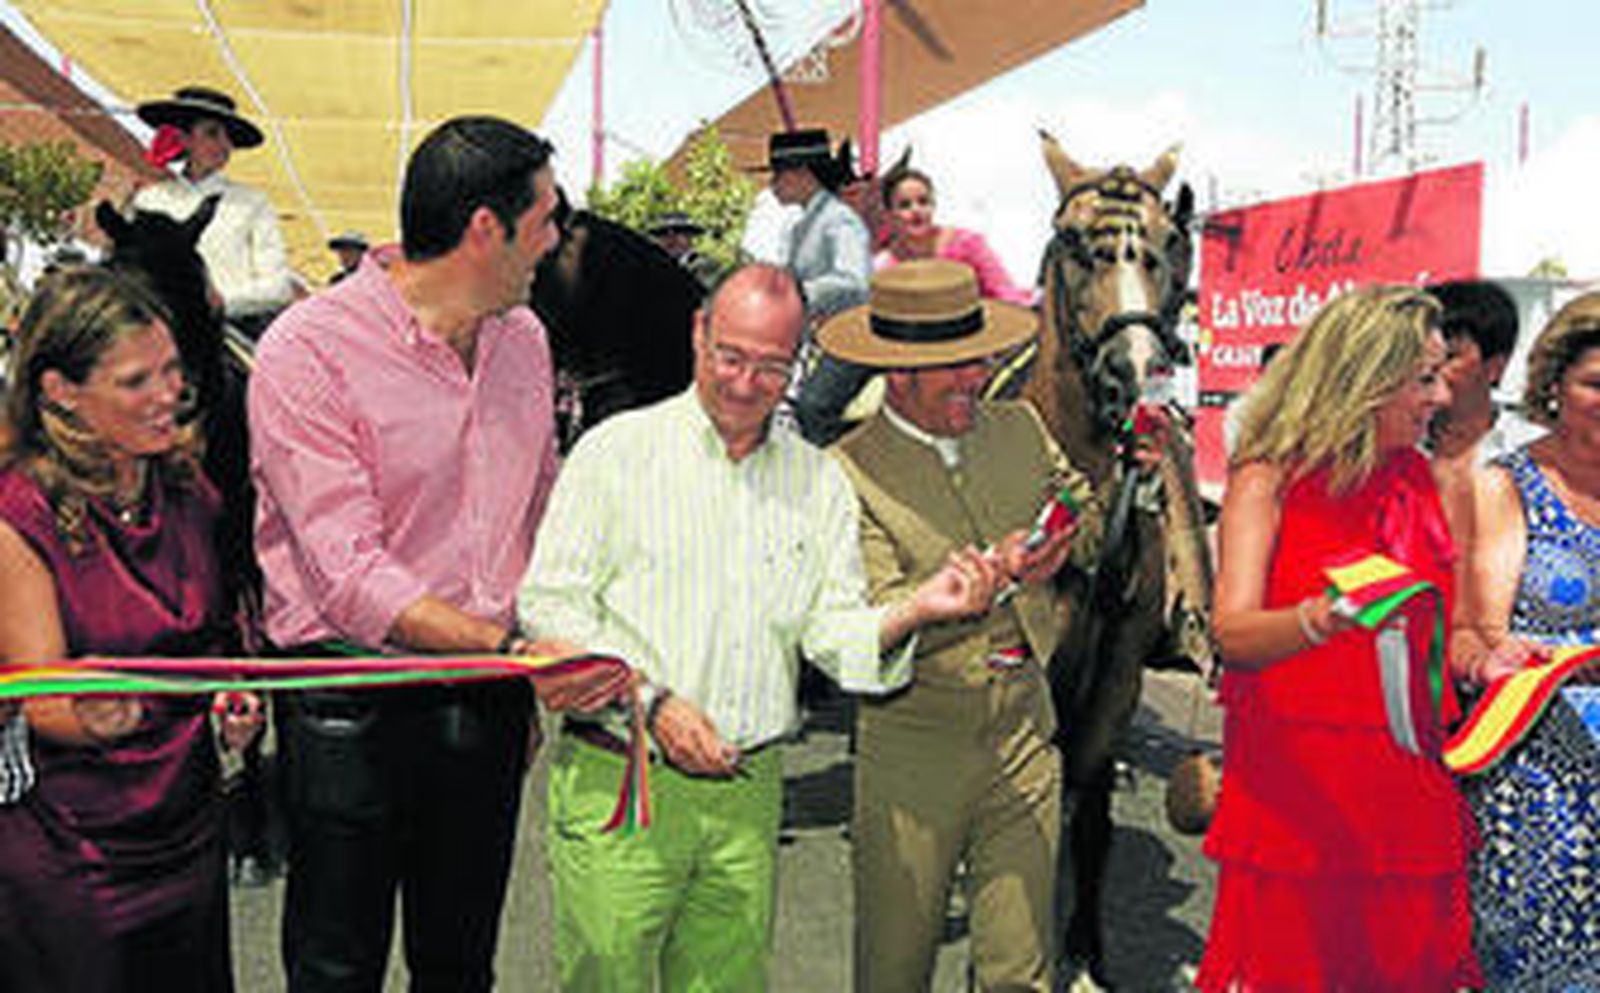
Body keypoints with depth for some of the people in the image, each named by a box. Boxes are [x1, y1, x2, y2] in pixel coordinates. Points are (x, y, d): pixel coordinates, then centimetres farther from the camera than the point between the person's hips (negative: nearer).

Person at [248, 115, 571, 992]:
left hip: (489, 705, 6)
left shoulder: (523, 337, 5)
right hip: (350, 712, -5)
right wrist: (508, 645, -31)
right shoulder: (307, 351, -16)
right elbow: (351, 577, -23)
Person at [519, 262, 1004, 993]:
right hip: (619, 784, -3)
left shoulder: (820, 482, 11)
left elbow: (835, 632, 5)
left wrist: (917, 608, -15)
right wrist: (652, 700, -15)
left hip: (747, 795, 3)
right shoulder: (617, 451, 0)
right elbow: (550, 603, -5)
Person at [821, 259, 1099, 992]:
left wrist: (1059, 547, -2)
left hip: (1024, 731, 4)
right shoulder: (849, 472, -11)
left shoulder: (1021, 428, 7)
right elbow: (873, 623, -18)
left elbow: (1087, 513, 20)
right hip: (913, 748, -4)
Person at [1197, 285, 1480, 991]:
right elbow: (1233, 635, -20)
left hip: (1407, 791, 5)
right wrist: (1323, 619, -37)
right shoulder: (1269, 480, -6)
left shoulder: (1420, 479, 11)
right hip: (1290, 795, -5)